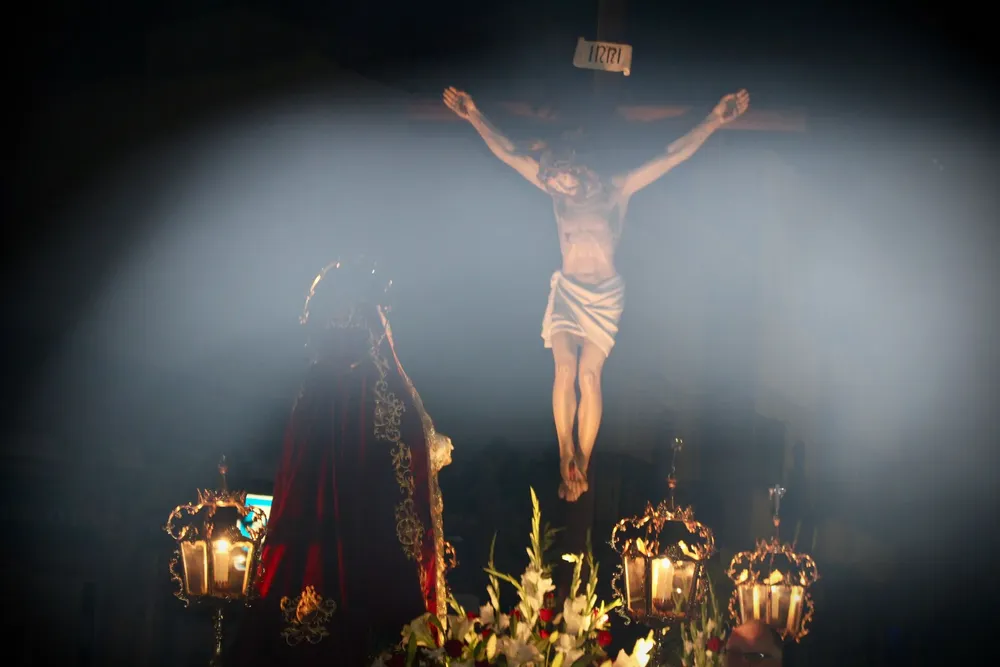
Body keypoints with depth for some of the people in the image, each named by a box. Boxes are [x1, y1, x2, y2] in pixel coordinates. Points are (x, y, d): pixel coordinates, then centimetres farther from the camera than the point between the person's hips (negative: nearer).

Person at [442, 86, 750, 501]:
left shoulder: (617, 190, -3)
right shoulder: (555, 190, 3)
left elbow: (673, 156, -7)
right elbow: (507, 153, 3)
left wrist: (715, 121, -13)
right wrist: (475, 118, -2)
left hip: (605, 295, -2)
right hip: (567, 291, 2)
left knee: (589, 374, -12)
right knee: (565, 368, -17)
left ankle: (579, 464, -9)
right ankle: (568, 458, -16)